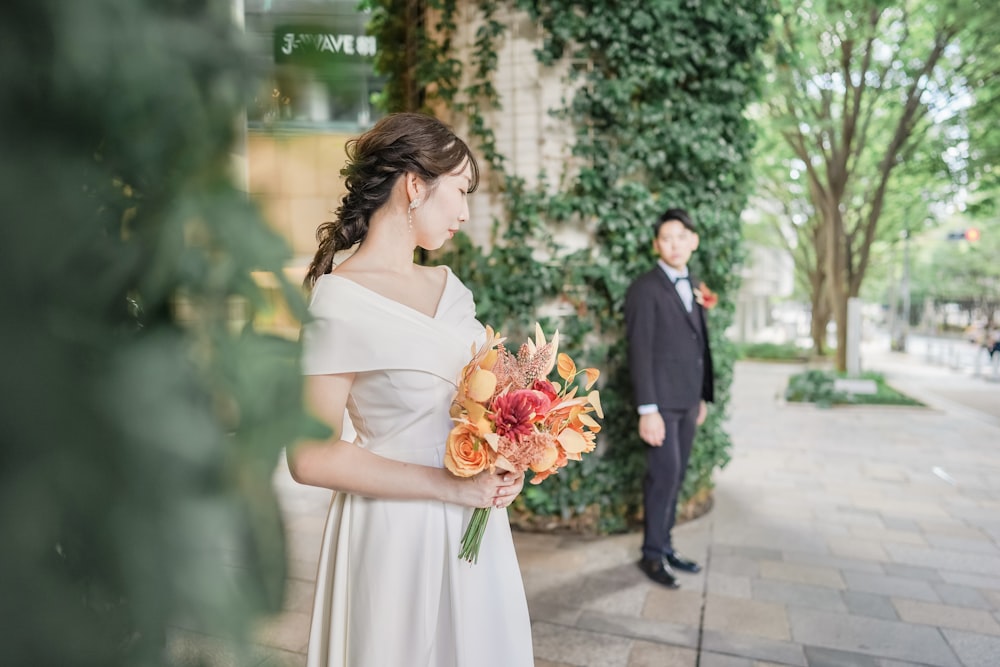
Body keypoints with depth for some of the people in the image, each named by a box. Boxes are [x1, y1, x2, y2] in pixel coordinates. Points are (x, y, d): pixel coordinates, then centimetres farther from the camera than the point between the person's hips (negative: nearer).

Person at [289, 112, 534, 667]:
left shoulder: (447, 283, 4)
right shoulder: (340, 299, -17)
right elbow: (310, 456, -19)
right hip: (398, 531, -7)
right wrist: (450, 486, -19)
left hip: (473, 522, 7)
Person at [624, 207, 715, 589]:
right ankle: (652, 553, 11)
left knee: (675, 475, 12)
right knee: (664, 474, -5)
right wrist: (647, 410, -18)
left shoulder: (692, 287, 14)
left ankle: (664, 546, 23)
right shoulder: (645, 288, -9)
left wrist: (702, 396, 15)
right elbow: (639, 352, -14)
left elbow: (699, 344, 16)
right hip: (661, 399, -7)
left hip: (687, 399, 7)